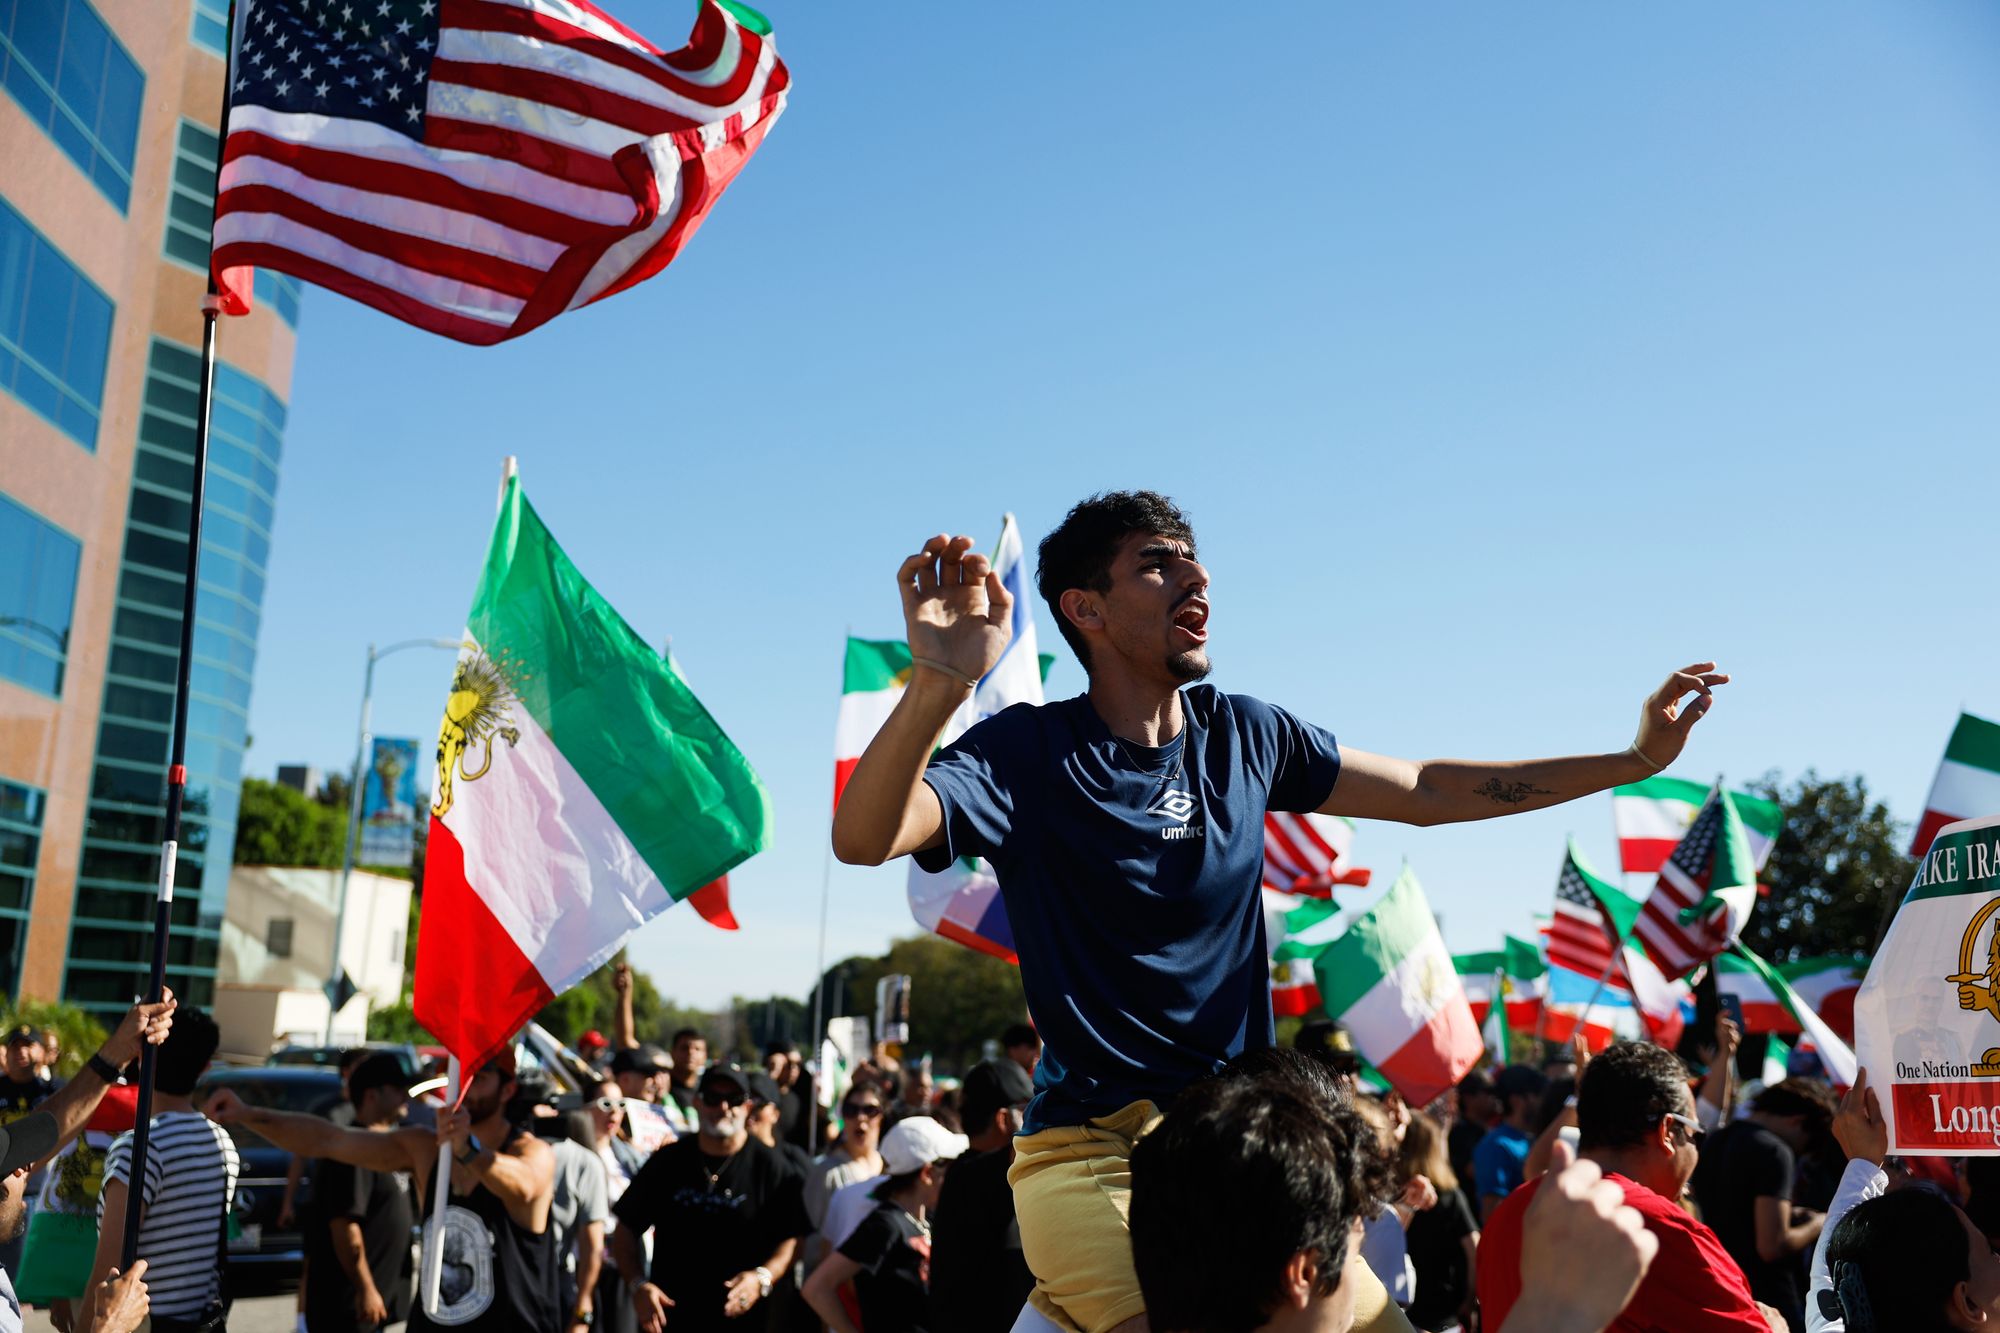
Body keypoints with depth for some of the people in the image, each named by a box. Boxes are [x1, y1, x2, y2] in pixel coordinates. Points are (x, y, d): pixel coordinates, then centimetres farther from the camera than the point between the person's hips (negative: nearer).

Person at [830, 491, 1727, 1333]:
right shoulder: (1029, 751, -10)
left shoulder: (1245, 736, 5)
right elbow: (862, 838, -26)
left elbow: (1426, 791, 15)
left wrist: (1633, 760, 14)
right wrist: (936, 686, -44)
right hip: (1093, 1148, -5)